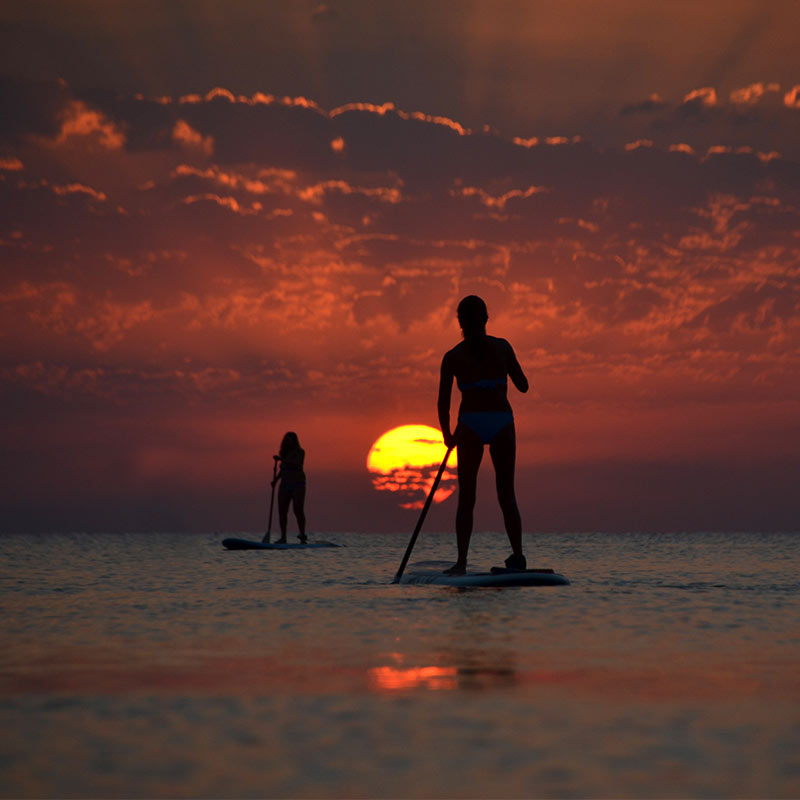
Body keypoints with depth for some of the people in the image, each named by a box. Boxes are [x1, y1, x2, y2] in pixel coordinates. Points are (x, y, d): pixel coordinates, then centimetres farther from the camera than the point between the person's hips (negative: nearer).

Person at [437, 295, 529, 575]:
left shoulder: (452, 357, 0)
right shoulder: (502, 347, 2)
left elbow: (443, 401, 0)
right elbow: (523, 385, 8)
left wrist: (447, 435, 14)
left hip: (471, 425, -1)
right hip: (501, 423, 1)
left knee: (466, 498, 5)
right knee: (506, 494, 11)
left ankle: (462, 562, -5)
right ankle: (517, 555, 11)